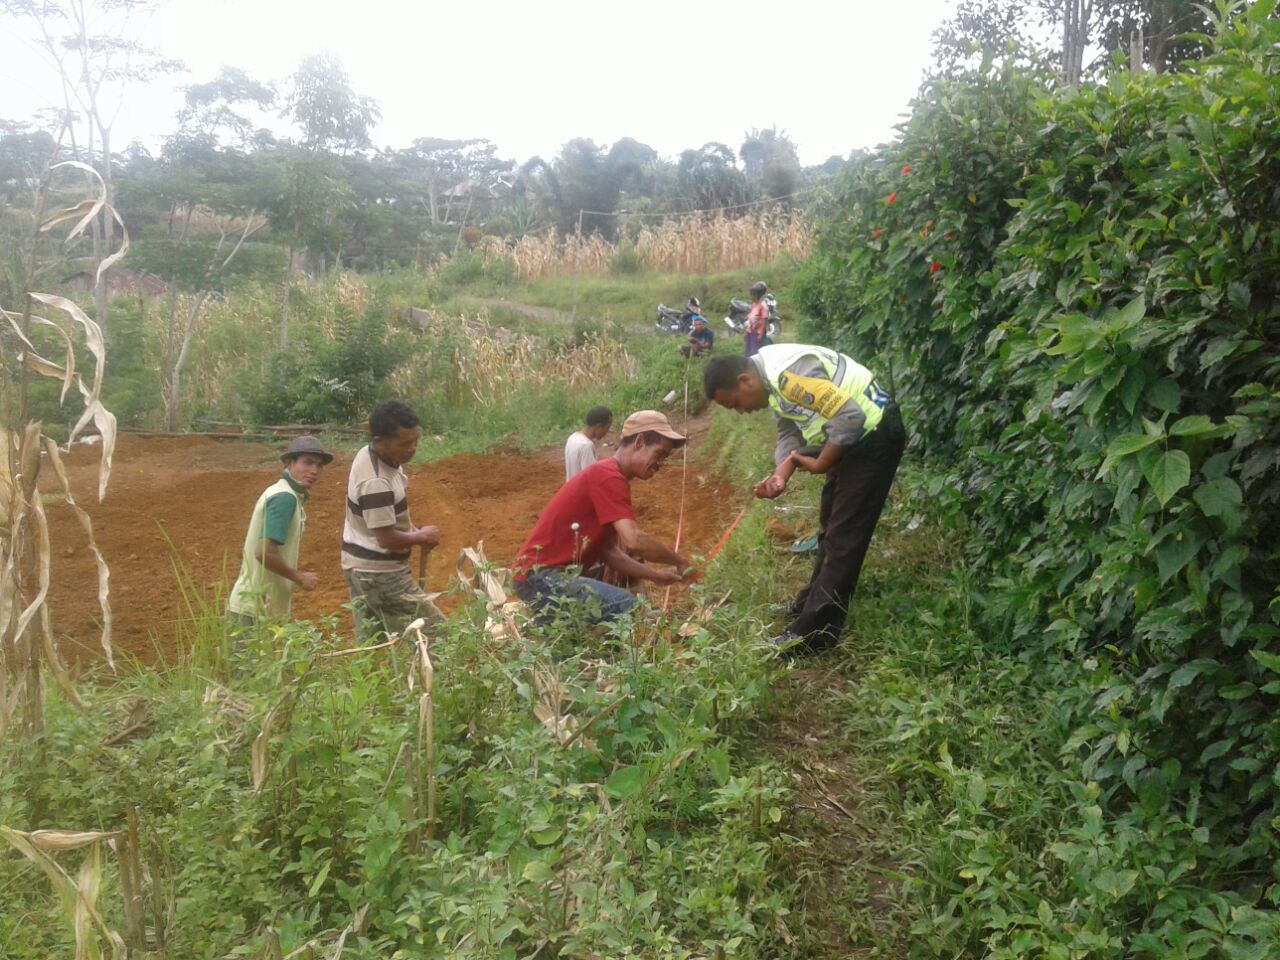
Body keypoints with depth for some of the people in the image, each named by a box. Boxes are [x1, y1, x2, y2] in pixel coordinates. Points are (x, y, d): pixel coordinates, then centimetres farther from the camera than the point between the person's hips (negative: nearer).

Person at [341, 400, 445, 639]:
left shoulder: (370, 455, 2)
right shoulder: (376, 482, -29)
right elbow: (387, 539, -25)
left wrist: (414, 530, 2)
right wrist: (421, 537, -9)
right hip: (380, 572, -10)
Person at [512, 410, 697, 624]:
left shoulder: (608, 476, 15)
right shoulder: (608, 476, -16)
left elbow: (608, 550, 11)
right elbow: (635, 541, -25)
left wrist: (654, 574, 0)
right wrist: (680, 562, -10)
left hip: (559, 571, 10)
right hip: (539, 575, -10)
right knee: (626, 605, -22)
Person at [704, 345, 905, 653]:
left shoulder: (788, 372, -28)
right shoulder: (771, 378, 4)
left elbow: (850, 417, -31)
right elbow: (790, 434, 6)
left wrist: (820, 464, -17)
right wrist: (780, 476, -13)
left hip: (874, 433, -10)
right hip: (853, 436, 10)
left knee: (843, 535, -6)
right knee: (831, 527, 20)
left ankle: (814, 632, 0)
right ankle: (812, 605, 35)